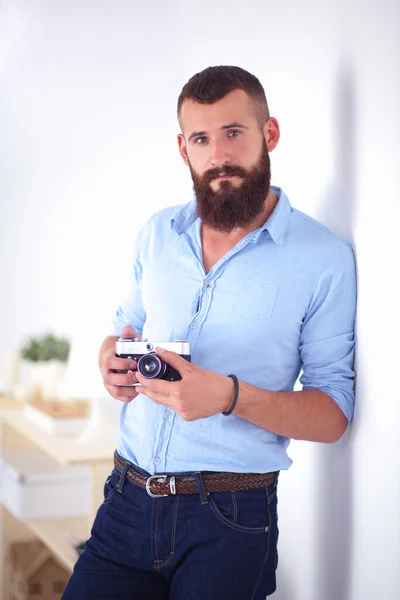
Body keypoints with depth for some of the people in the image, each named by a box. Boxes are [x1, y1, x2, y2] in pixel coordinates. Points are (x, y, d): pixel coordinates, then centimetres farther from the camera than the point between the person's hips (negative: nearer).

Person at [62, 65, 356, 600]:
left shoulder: (325, 258, -7)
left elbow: (333, 415, -8)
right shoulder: (158, 234, 8)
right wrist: (113, 360, -4)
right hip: (128, 500, 4)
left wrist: (230, 395, -24)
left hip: (229, 518, -3)